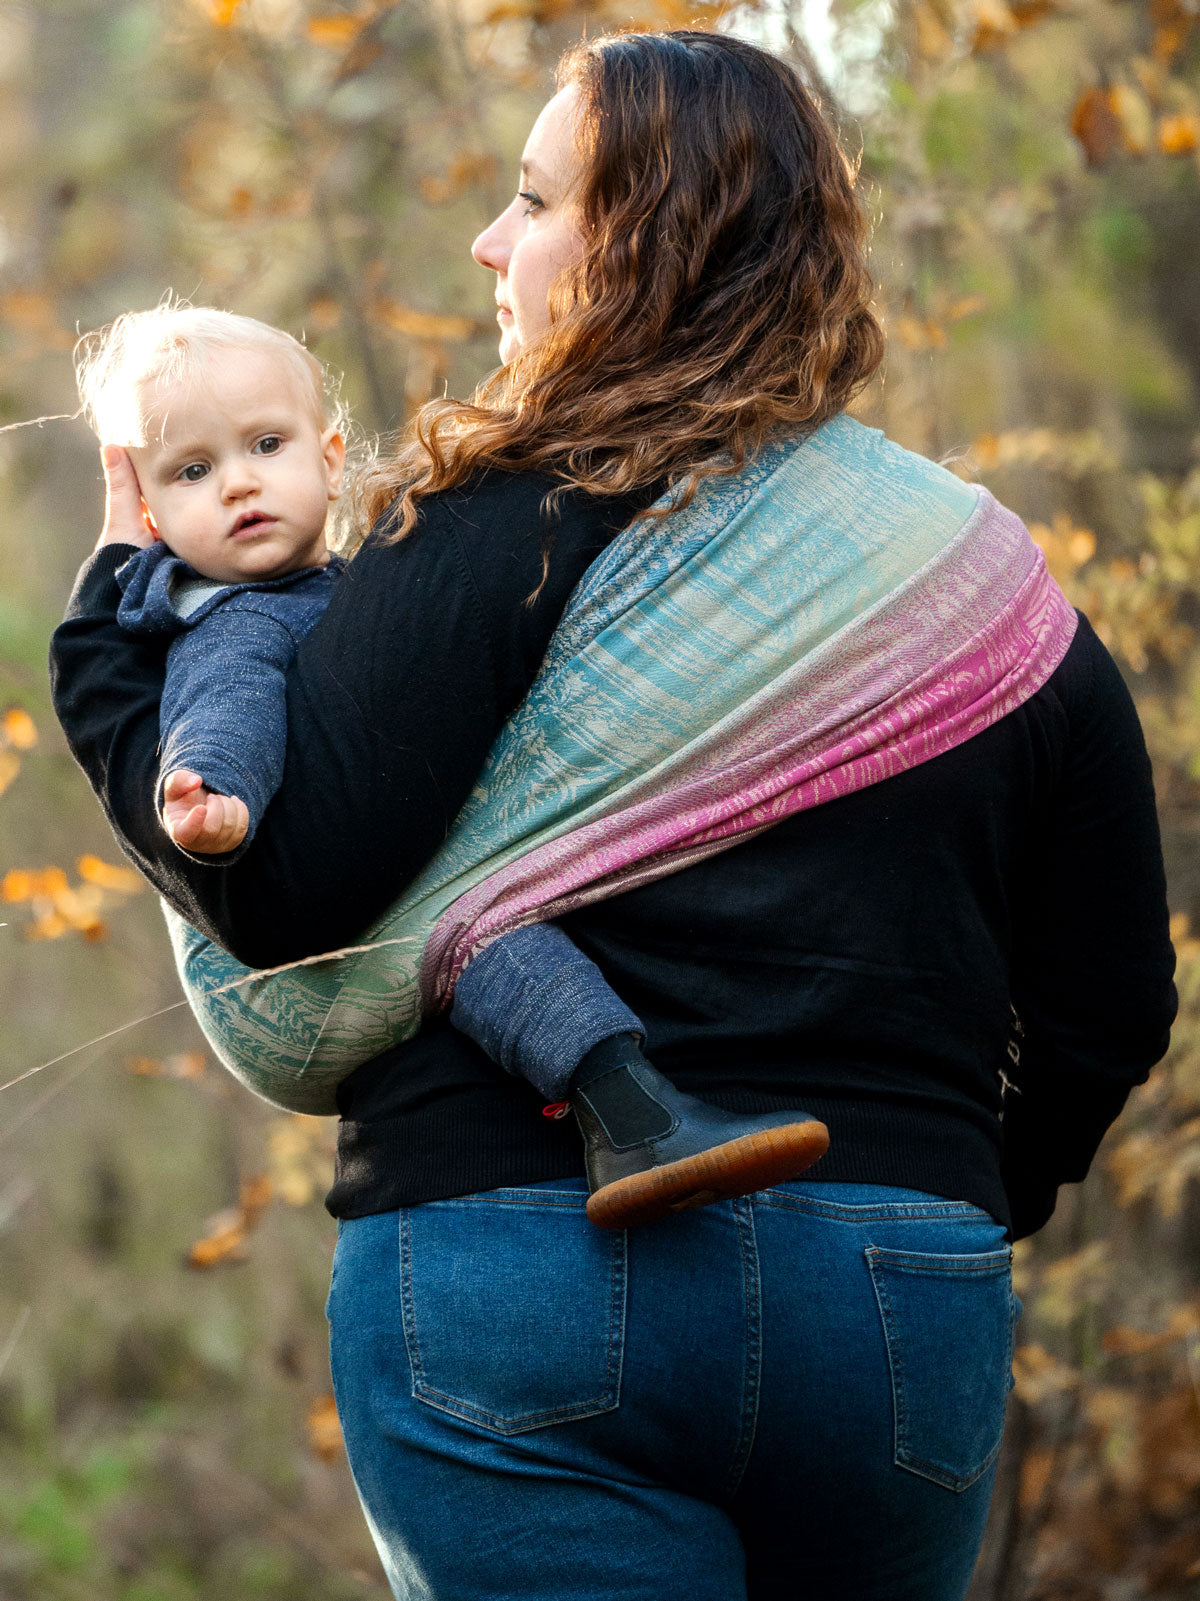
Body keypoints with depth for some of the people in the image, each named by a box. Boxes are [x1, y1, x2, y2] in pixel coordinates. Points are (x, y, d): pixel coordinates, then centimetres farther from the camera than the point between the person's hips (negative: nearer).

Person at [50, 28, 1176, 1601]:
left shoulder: (508, 525, -5)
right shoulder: (1000, 583, 10)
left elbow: (277, 889, -11)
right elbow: (1107, 1009, 12)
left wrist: (108, 624, 4)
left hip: (517, 1266, -5)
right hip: (911, 1314, 5)